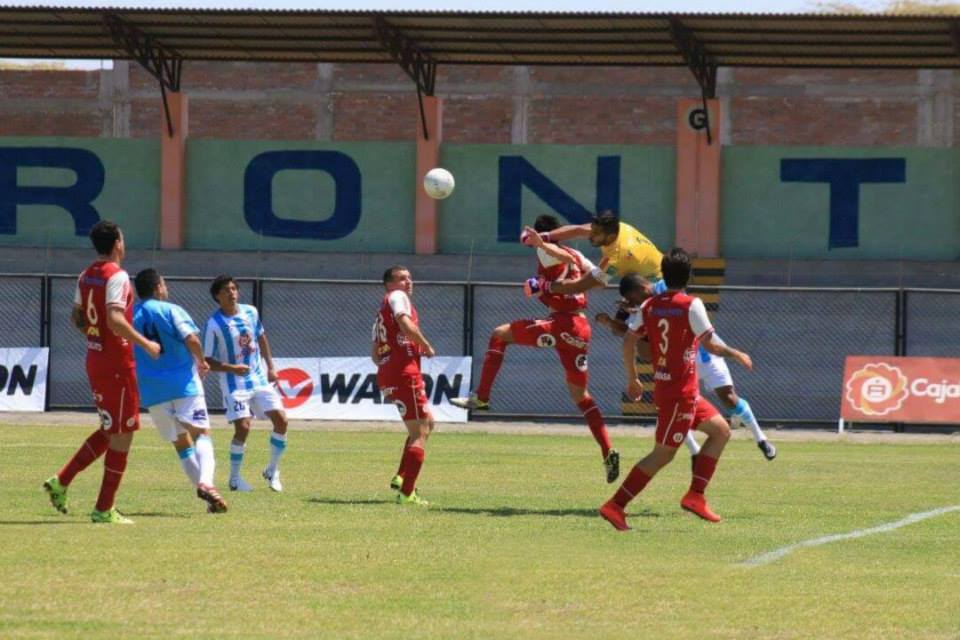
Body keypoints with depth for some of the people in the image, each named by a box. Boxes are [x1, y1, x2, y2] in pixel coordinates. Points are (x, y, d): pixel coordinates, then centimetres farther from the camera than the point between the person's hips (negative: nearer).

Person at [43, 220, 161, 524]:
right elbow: (115, 319, -27)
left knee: (109, 431, 20)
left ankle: (61, 481, 12)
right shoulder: (117, 276, -16)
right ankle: (104, 509, 2)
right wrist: (146, 344, -18)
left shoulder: (86, 276, 10)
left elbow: (77, 318, 17)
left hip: (95, 359, 9)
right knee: (122, 434, 0)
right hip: (117, 364, -9)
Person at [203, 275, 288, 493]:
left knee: (281, 420, -4)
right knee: (243, 427, -14)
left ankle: (273, 471, 13)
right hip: (235, 384, -5)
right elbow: (208, 361, -12)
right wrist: (232, 368, -26)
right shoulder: (214, 324, -14)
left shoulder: (251, 312, 1)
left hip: (259, 379, 5)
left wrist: (270, 367, 15)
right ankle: (235, 478, 5)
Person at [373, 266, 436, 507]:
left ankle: (401, 477, 13)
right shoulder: (397, 297, -1)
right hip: (404, 372, -9)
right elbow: (407, 326, -19)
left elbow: (374, 354, 25)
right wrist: (427, 347, -7)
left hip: (386, 376, 9)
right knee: (419, 433, -7)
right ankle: (407, 493, -13)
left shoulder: (381, 312, 26)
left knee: (427, 423, 22)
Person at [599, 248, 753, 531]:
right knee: (663, 454, -4)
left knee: (721, 431, 18)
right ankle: (615, 506, -7)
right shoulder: (691, 306, -13)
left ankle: (695, 495, 11)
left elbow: (628, 341, 3)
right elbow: (709, 344, -13)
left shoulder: (649, 306, 5)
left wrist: (632, 380, 15)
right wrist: (736, 354, 5)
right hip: (681, 393, -8)